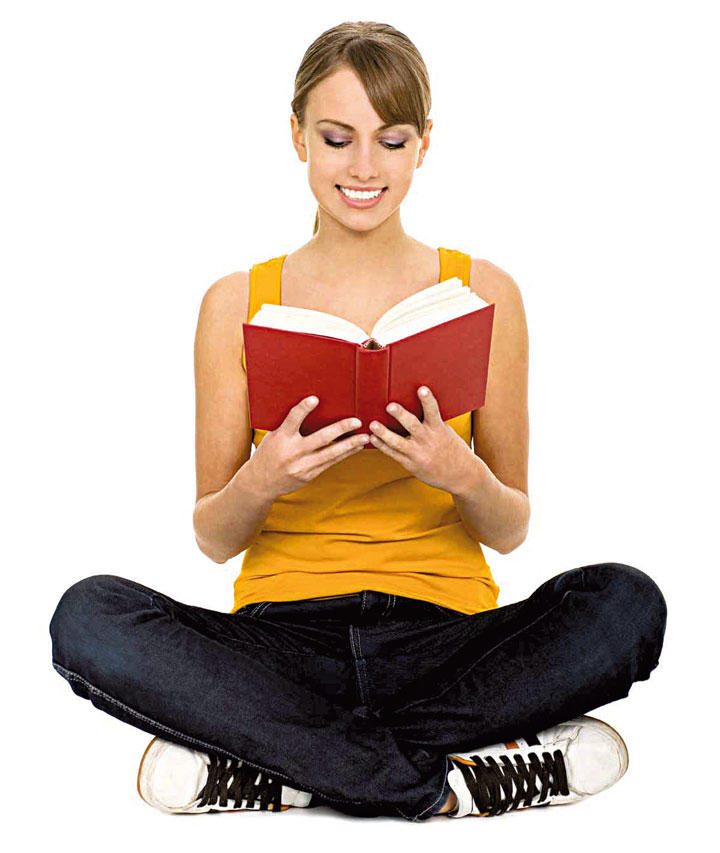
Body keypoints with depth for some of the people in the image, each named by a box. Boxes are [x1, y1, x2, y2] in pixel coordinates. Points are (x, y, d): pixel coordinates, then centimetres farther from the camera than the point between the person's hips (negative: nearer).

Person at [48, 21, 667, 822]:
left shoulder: (482, 292, 5)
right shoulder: (236, 304, 6)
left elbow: (511, 530, 7)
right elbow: (213, 538, 6)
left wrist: (466, 478, -16)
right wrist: (257, 484, -17)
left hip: (444, 632, 0)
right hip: (284, 632, 0)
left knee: (625, 602, -28)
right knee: (89, 616, -27)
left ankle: (274, 765, -22)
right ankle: (457, 779, -25)